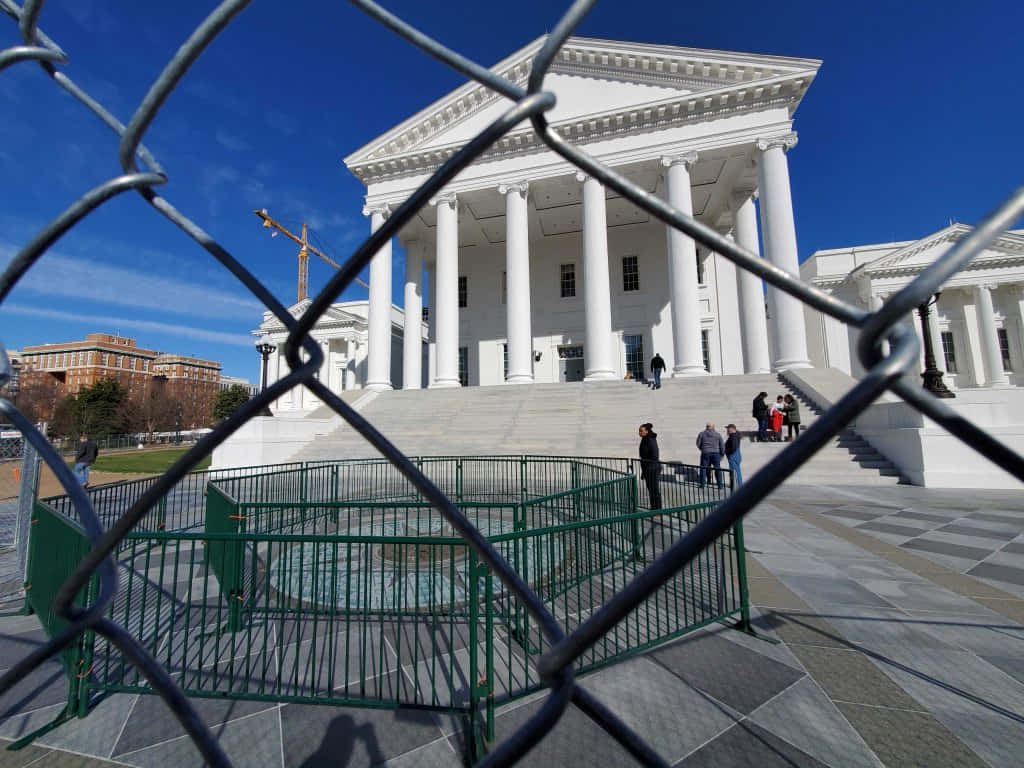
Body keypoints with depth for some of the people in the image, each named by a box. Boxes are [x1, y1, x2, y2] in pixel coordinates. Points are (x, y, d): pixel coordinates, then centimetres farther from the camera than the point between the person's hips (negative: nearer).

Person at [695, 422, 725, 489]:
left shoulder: (702, 434, 1)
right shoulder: (718, 435, 4)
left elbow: (698, 444, 4)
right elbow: (722, 446, 6)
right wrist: (721, 455, 15)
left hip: (705, 453, -1)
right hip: (716, 453, 1)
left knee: (703, 469, 7)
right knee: (718, 469, 7)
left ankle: (702, 485, 7)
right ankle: (720, 486, 7)